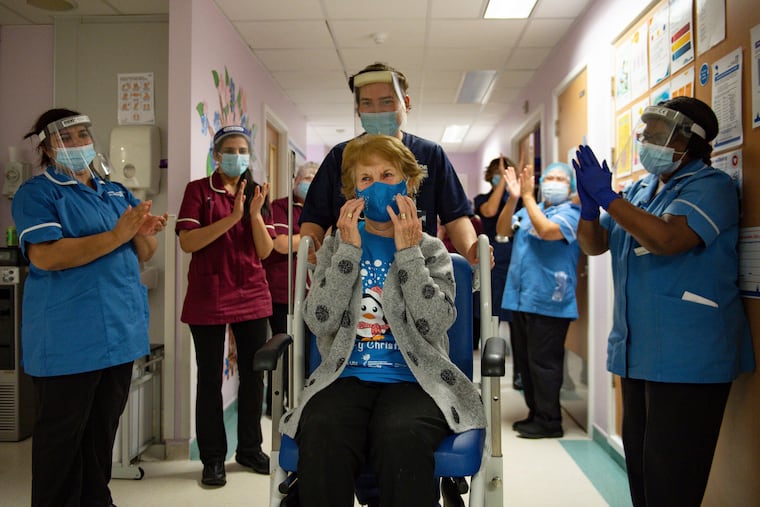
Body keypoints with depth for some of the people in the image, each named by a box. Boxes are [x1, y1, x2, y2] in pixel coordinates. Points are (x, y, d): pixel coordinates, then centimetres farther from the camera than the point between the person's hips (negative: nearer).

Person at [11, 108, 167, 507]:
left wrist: (143, 233, -12)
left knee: (104, 427, 17)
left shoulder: (117, 193, 14)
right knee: (61, 435, 4)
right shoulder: (37, 193, -5)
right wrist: (116, 236, -24)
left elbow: (144, 255, 12)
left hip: (120, 330, 7)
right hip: (68, 338, -6)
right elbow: (45, 256, -20)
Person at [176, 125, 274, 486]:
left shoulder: (255, 192, 8)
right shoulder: (198, 190, -2)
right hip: (209, 297, -4)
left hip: (252, 295, 4)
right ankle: (213, 458, 15)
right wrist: (232, 218, -22)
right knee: (210, 379, 3)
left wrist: (255, 213, -14)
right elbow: (187, 242, -14)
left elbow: (265, 251, 2)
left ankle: (250, 448, 25)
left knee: (253, 374, 10)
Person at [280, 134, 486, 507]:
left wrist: (407, 251, -7)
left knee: (402, 437, -35)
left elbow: (434, 325, -6)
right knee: (321, 434, -33)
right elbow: (320, 322, -3)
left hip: (413, 380, 0)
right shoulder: (337, 245, 14)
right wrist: (350, 248, -5)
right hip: (346, 377, 1)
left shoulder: (430, 249, 12)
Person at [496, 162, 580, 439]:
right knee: (525, 360, 14)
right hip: (520, 298, 7)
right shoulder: (527, 211, 16)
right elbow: (502, 230, 3)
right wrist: (513, 198, -10)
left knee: (543, 363, -3)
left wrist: (527, 196, -14)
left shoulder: (572, 213, -4)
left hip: (548, 301, -7)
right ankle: (536, 413, 26)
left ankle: (549, 421, 9)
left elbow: (546, 230, -21)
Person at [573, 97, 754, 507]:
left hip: (687, 357, -8)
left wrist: (607, 197, -23)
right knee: (638, 459, 18)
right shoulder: (640, 190, 14)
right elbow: (593, 245, 13)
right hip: (637, 350, 8)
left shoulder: (710, 186, -10)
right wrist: (589, 206, -7)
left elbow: (667, 238, -28)